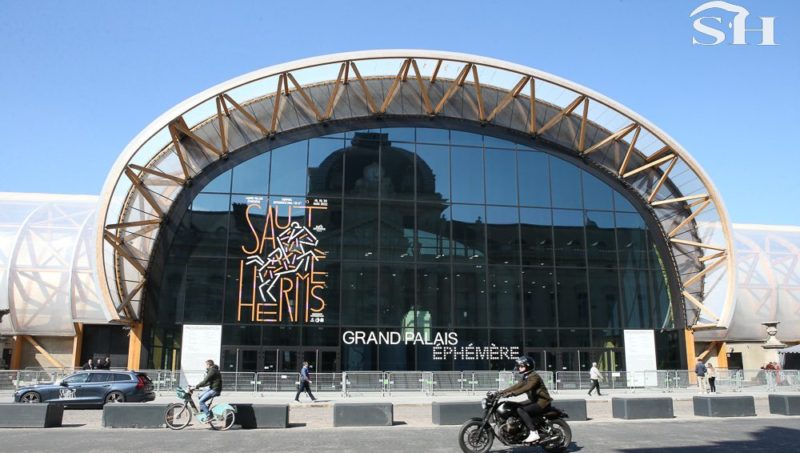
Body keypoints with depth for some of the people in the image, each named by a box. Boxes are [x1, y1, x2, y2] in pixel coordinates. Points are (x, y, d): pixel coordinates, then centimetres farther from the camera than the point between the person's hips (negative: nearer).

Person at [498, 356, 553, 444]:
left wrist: (512, 393, -41)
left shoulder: (534, 377, -17)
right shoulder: (526, 377, 14)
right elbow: (518, 385, 12)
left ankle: (534, 433, -26)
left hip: (542, 402, -10)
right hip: (534, 401, 10)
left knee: (520, 410, -26)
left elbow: (526, 388, -31)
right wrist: (503, 391, 2)